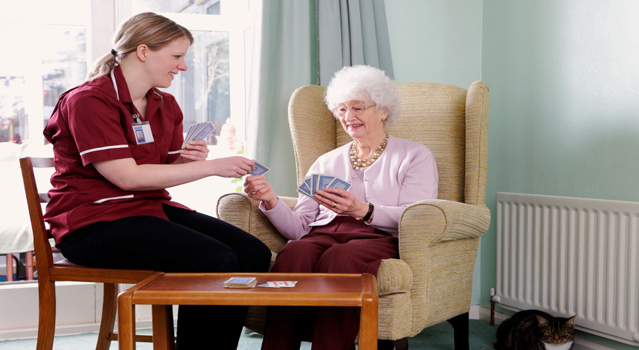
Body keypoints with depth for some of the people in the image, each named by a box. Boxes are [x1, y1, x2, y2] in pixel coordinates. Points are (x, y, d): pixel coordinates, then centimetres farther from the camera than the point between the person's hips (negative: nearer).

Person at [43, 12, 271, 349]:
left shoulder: (166, 105, 13)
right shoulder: (87, 101, -11)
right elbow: (127, 177, -19)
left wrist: (188, 160, -6)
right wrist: (213, 167, -18)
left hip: (151, 208, 8)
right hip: (95, 221, -8)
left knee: (254, 254, -11)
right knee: (216, 261, -27)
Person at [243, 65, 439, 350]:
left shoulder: (414, 156, 16)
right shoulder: (326, 162, 27)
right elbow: (299, 227, 14)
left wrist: (362, 210, -20)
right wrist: (271, 201, -5)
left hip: (378, 238, -3)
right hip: (323, 234, 3)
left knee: (338, 259, -37)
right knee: (293, 254, -33)